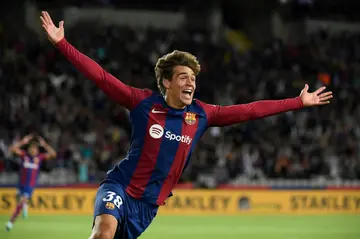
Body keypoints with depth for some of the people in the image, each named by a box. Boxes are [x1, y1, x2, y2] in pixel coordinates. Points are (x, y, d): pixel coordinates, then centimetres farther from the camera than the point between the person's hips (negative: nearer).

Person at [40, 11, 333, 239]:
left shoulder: (201, 114, 2)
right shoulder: (144, 102, -7)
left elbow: (250, 110, 6)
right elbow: (101, 76, -10)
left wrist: (299, 102, 7)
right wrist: (62, 43, -17)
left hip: (149, 202, 4)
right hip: (120, 186, -4)